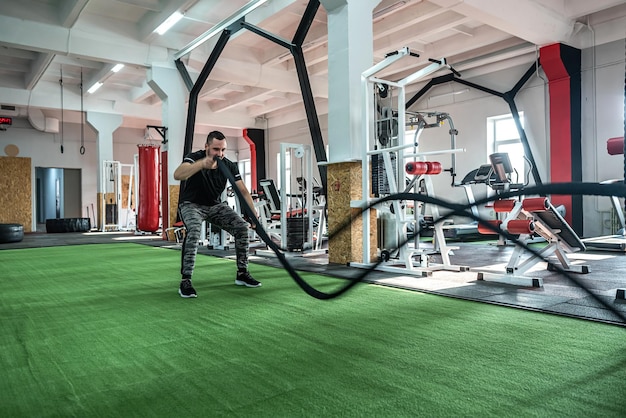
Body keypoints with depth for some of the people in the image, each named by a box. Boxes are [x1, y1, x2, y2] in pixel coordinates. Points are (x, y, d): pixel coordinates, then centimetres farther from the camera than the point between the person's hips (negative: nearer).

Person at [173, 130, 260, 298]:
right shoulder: (195, 158, -23)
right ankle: (185, 281, -26)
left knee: (242, 227, -12)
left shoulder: (229, 166, -11)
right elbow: (177, 175, -44)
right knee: (194, 230, -35)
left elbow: (243, 191, -12)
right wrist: (201, 164, -61)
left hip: (216, 205, 5)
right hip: (192, 204, -5)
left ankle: (242, 273, 3)